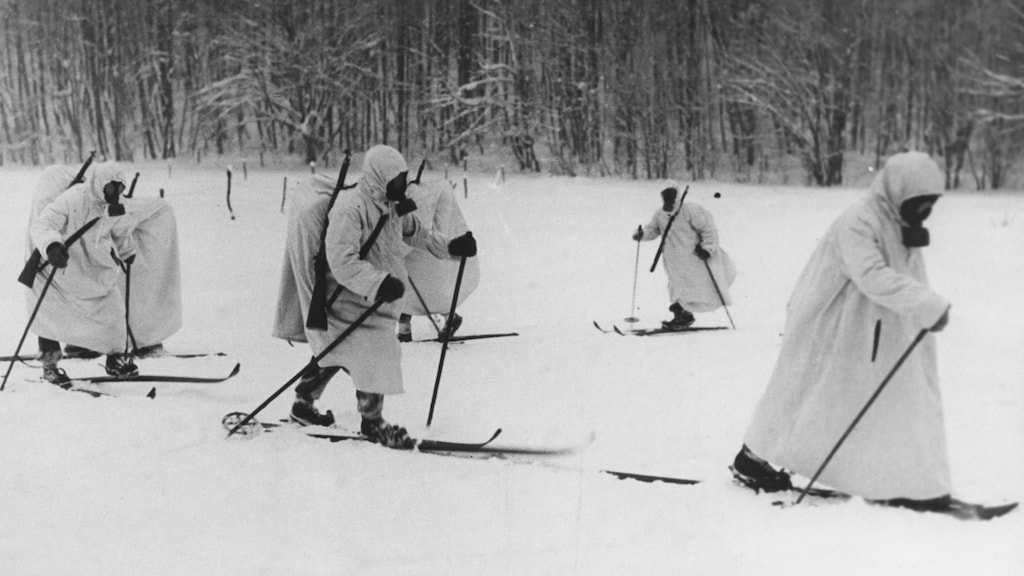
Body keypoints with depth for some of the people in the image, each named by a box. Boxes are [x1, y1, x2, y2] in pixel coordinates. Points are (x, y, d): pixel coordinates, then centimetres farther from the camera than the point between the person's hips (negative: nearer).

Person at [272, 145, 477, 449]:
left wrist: (451, 246, 6)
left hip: (375, 297, 9)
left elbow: (417, 233, 20)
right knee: (373, 356, -9)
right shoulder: (350, 208, -24)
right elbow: (342, 263, -31)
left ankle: (304, 404, 37)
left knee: (333, 353, 20)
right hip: (350, 298, -9)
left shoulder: (393, 205, 4)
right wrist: (378, 283, -42)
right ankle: (372, 422, 8)